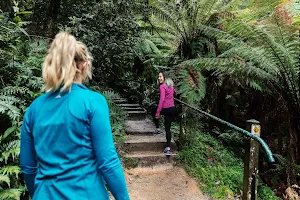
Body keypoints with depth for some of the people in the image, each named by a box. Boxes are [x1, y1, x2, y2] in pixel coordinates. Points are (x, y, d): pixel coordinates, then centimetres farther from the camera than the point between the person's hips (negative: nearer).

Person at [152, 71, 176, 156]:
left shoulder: (162, 86, -13)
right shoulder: (170, 85, 11)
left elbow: (162, 100, -20)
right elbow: (174, 92, 34)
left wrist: (158, 112, -20)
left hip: (166, 109, -6)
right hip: (172, 108, 6)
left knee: (154, 113, 28)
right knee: (168, 129, 6)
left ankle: (158, 129, 27)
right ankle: (168, 148, 4)